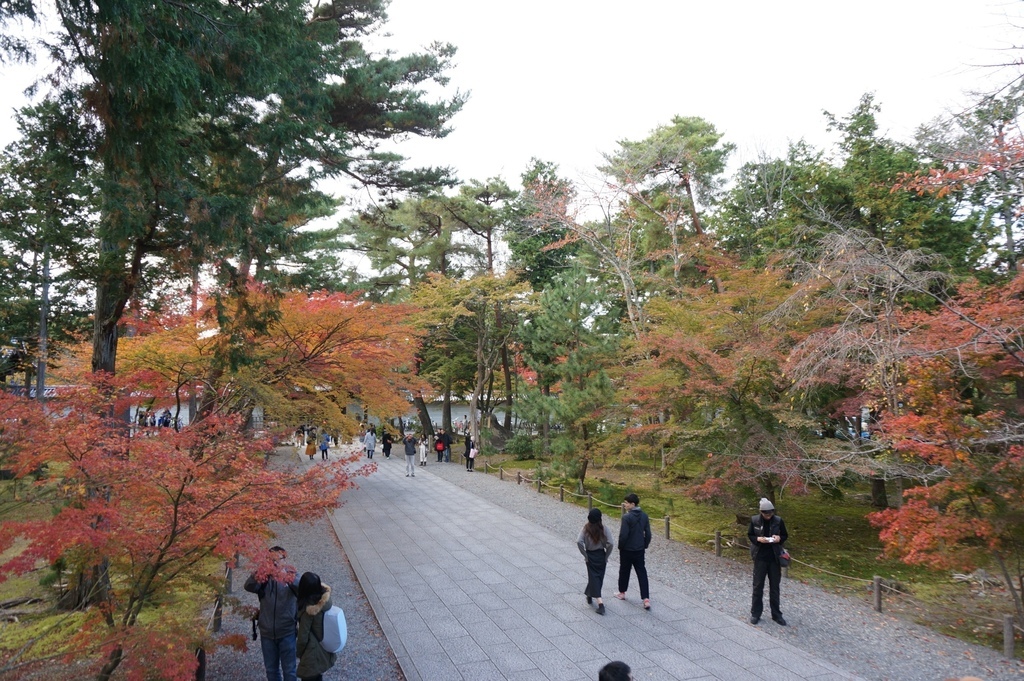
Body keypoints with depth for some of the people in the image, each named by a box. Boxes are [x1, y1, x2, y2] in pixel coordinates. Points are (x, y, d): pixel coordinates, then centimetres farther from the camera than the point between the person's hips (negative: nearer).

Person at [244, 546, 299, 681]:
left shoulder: (291, 575, -9)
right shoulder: (264, 577, -3)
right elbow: (249, 587, -23)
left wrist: (288, 577, -47)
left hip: (287, 632, -2)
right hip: (267, 632, 2)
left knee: (289, 670, 8)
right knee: (271, 669, 18)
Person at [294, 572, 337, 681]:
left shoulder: (308, 610, -28)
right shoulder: (326, 598, -13)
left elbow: (303, 636, -19)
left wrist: (299, 653, -4)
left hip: (313, 655, -7)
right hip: (326, 650, 7)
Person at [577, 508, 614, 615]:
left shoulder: (586, 529, -10)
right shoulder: (604, 528, -10)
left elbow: (579, 542, -22)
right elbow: (610, 544, -16)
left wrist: (585, 554, -10)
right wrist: (606, 556, -3)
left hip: (590, 556, -1)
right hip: (601, 555, 1)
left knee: (593, 578, 2)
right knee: (599, 577, 21)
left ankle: (600, 603, -9)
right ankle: (590, 595, 37)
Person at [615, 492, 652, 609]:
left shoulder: (627, 517, -20)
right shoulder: (644, 516, 0)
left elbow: (623, 535, -20)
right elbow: (648, 534, 4)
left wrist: (620, 547, -4)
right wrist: (645, 546, 15)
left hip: (627, 550, -5)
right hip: (640, 550, 5)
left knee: (624, 571, 15)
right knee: (642, 573, 5)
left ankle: (622, 593, 33)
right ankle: (646, 599, -3)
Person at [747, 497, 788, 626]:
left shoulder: (778, 520, -5)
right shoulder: (754, 520, -7)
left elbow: (785, 536, 5)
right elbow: (749, 535, 3)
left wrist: (779, 539, -16)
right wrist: (758, 539, -17)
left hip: (774, 557, 1)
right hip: (760, 557, -1)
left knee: (775, 586, 10)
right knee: (758, 586, 6)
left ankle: (776, 614, 22)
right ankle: (755, 613, 17)